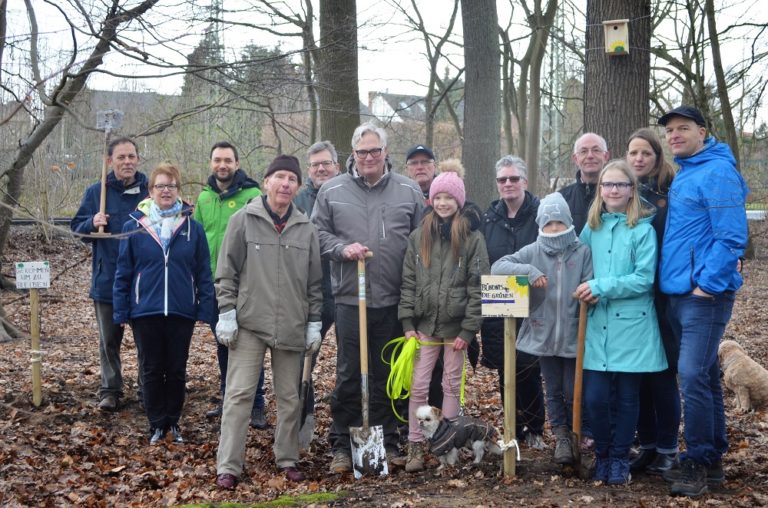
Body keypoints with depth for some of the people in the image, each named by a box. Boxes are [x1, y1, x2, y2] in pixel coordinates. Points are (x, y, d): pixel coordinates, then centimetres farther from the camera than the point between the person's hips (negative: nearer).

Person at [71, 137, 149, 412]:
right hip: (108, 282, 1)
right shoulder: (96, 192, 1)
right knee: (109, 340, 11)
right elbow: (77, 227, 5)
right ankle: (110, 391, 23)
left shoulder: (151, 190, -1)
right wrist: (92, 222, -16)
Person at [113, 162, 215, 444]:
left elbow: (204, 273, 2)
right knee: (152, 370, 8)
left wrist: (205, 309, -4)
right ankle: (157, 424, 20)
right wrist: (121, 312, -2)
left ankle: (174, 422, 25)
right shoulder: (134, 227, -1)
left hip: (181, 312, 0)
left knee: (177, 370, 10)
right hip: (145, 312, 0)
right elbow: (123, 273, 1)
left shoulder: (193, 228, 0)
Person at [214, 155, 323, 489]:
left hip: (291, 327, 3)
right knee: (239, 393, -2)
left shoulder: (306, 228, 6)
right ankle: (228, 466, 2)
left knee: (290, 396, 10)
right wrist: (226, 313, -6)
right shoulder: (244, 220, -1)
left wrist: (314, 322, 7)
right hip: (249, 323, -3)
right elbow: (226, 272, 0)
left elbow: (314, 281, 10)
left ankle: (287, 459, 23)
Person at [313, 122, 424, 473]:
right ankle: (341, 445, 13)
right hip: (350, 298, -1)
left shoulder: (409, 191, 4)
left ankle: (388, 442, 22)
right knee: (348, 375, 3)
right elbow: (318, 234, 7)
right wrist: (342, 248, -12)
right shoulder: (332, 191, 3)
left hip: (394, 300, 1)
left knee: (388, 376, 11)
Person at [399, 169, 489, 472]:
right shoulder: (418, 237, 6)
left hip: (455, 326, -2)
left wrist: (468, 330, -11)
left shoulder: (472, 239, -3)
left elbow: (478, 287, -6)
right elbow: (408, 283, 6)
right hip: (425, 325, 2)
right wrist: (408, 323, -2)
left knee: (452, 385, 7)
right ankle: (415, 446, 8)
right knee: (418, 387, 0)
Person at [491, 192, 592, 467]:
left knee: (573, 392, 7)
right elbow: (497, 267, -9)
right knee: (553, 390, 14)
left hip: (573, 335, -2)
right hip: (543, 334, 2)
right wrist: (528, 271, -23)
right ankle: (561, 437, 29)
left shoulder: (582, 252, -5)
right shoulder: (533, 252, 0)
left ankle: (575, 435, 28)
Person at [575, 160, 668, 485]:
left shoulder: (643, 230, -5)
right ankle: (602, 454, 21)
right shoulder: (591, 229, 9)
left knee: (626, 397, 5)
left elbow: (644, 279, -11)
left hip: (631, 327, -3)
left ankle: (620, 458, 23)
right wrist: (587, 291, -2)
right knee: (595, 397, -1)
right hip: (598, 326, 3)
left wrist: (601, 287, -17)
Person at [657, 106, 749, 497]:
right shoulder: (683, 175, 16)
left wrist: (707, 284, -19)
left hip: (705, 295, -9)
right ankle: (712, 459, 21)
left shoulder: (717, 172, -12)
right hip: (680, 294, 9)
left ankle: (698, 462, -1)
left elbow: (732, 237, -18)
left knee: (693, 377, -10)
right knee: (704, 376, 13)